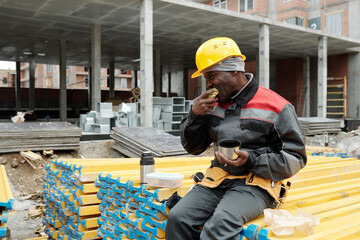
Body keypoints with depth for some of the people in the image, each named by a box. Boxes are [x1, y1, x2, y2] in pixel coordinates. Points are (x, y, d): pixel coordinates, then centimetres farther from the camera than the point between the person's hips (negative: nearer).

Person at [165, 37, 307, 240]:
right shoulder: (213, 104, 11)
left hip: (257, 183, -4)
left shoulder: (276, 107, -4)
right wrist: (194, 116, -2)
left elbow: (295, 158, -2)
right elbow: (193, 147, 17)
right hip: (218, 179, 5)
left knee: (220, 223, -34)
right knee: (178, 218, -20)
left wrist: (251, 160, -17)